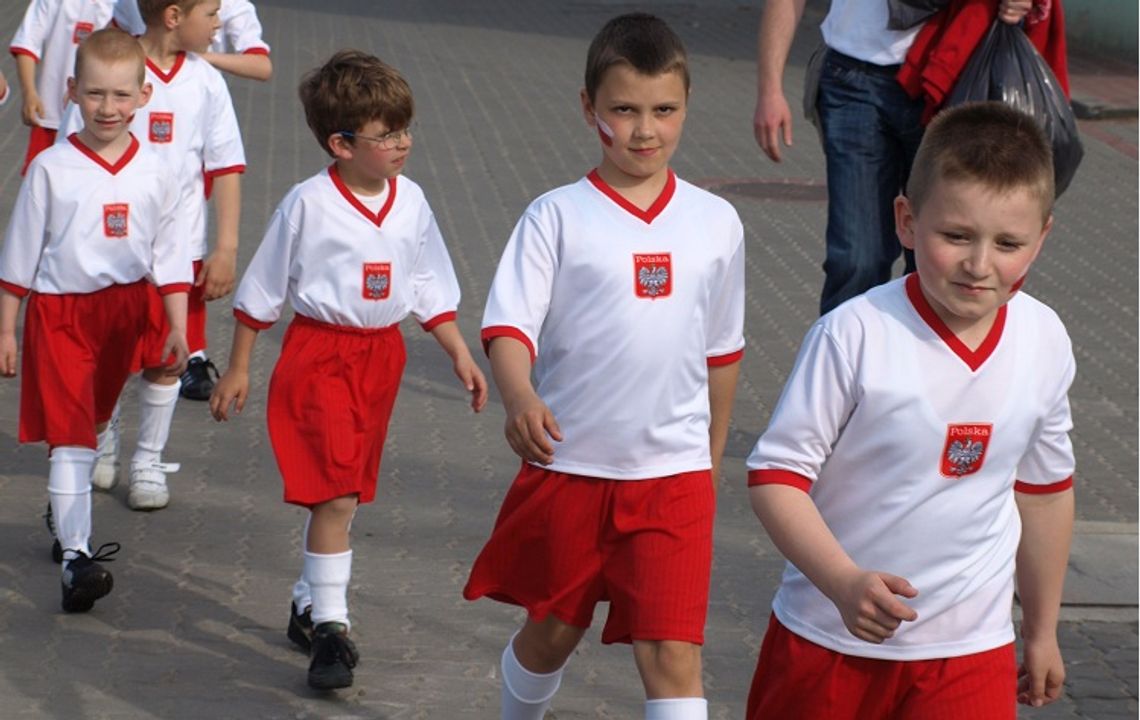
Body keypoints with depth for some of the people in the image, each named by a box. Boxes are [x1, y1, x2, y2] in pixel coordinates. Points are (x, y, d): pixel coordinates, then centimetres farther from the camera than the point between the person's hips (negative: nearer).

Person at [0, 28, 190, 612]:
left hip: (125, 311, 3)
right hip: (60, 309, -3)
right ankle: (74, 558, -14)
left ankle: (71, 527, 33)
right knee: (69, 437, -9)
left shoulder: (154, 173, 0)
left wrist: (178, 330, 3)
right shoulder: (51, 168, -7)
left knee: (85, 427, 17)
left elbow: (170, 257, 7)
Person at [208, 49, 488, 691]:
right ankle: (331, 627, -9)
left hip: (381, 354, 5)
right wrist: (238, 369, -1)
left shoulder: (411, 201, 1)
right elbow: (261, 292, -4)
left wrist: (461, 356, 7)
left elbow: (430, 290, 13)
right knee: (335, 492, -13)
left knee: (342, 493, 14)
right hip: (319, 353, -5)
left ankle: (310, 605, 29)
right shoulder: (309, 204, -13)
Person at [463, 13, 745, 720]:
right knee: (552, 632, 17)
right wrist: (520, 398, -35)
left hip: (674, 475, 1)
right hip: (567, 468, 0)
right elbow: (509, 323, -14)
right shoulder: (557, 216, -6)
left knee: (673, 652, -9)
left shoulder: (717, 223, 2)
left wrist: (712, 460, 21)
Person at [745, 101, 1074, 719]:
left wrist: (1042, 630, 19)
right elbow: (775, 474, -18)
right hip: (831, 638, -2)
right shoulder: (855, 335, -19)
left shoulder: (1044, 343, -4)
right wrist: (844, 583, -33)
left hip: (970, 651, 2)